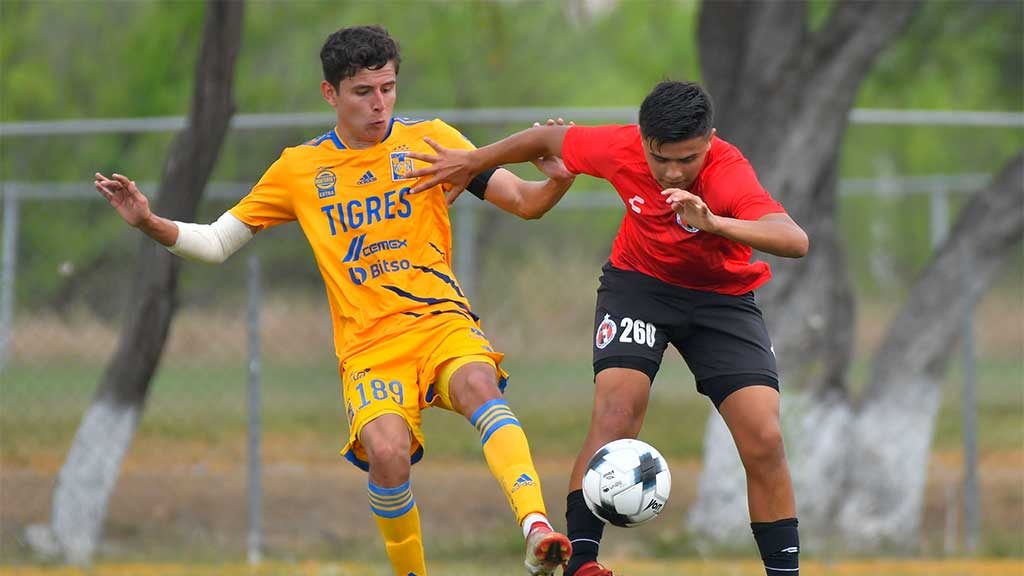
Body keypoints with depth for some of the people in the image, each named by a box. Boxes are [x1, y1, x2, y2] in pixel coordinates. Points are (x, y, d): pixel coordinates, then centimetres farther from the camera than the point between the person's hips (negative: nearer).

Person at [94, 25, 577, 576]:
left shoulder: (429, 141, 8)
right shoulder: (298, 169, 11)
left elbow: (521, 201, 6)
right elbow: (216, 242, 17)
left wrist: (556, 182, -17)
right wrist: (149, 223, -1)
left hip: (441, 319, 0)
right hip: (368, 345, 0)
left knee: (478, 383, -36)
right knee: (387, 453, -29)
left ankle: (536, 529, -50)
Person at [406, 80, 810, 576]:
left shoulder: (727, 172, -33)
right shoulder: (619, 148, -24)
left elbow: (795, 241, -50)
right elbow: (548, 139, -1)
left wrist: (714, 224, -64)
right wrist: (471, 163, 10)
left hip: (721, 296, -1)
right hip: (638, 283, 1)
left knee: (764, 438, -14)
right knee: (616, 408, -24)